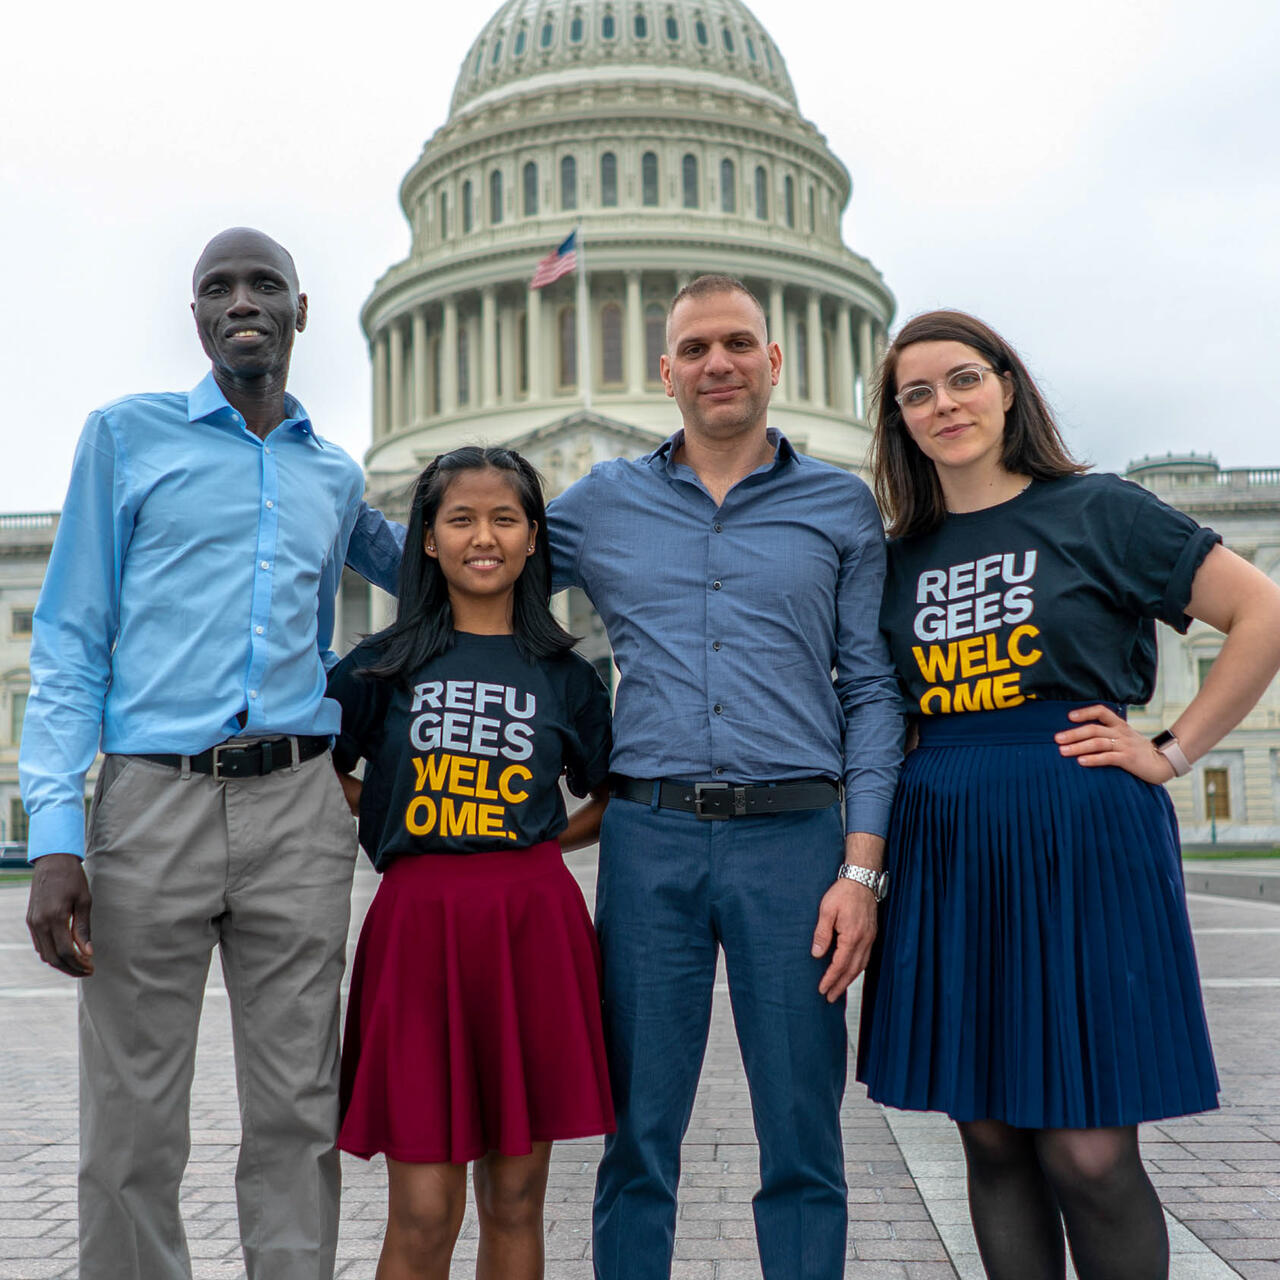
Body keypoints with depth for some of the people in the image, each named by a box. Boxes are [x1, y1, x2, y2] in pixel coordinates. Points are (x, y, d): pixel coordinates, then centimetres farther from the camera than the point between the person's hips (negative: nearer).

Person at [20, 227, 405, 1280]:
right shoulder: (128, 434, 9)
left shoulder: (335, 476, 17)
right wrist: (55, 834, -8)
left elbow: (415, 564, 40)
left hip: (298, 810, 3)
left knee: (297, 1118, 5)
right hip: (151, 800, -2)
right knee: (133, 1131, 2)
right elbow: (71, 640, 3)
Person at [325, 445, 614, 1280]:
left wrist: (538, 841, 9)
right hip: (417, 927, -1)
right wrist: (393, 827, 4)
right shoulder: (387, 663, 6)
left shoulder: (565, 675, 9)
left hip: (533, 928, 1)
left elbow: (616, 798, 19)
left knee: (516, 1200, 8)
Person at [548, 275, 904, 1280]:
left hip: (793, 835, -1)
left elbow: (872, 694, 5)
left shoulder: (843, 506, 9)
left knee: (803, 1147, 5)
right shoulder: (602, 502, 11)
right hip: (648, 836, 1)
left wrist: (861, 869, -3)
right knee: (639, 1139, 8)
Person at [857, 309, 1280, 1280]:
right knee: (992, 1140, 9)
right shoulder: (903, 558, 12)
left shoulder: (1097, 510, 0)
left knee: (1089, 1150, -4)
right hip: (946, 853, 4)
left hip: (1084, 839, -4)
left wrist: (1171, 753, -5)